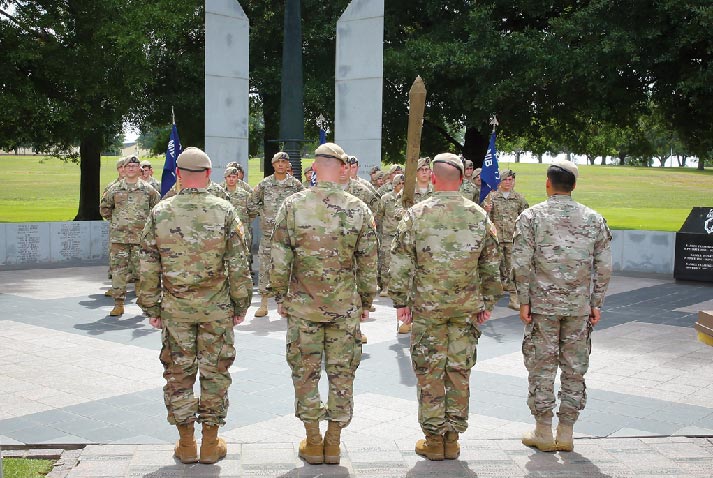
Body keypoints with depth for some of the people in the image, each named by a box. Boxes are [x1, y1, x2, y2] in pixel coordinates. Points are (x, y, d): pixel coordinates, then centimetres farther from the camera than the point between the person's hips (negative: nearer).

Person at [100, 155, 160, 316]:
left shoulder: (148, 189, 4)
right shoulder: (114, 189, 6)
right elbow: (104, 208, 18)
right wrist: (115, 220, 11)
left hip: (141, 236, -1)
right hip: (118, 237, 1)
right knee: (118, 271, 1)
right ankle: (118, 304, 7)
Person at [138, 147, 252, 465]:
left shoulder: (159, 213, -4)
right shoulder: (224, 211, -8)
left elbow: (148, 267, -1)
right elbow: (238, 265, -6)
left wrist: (151, 308, 9)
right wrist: (240, 304, 4)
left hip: (175, 308, 1)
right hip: (216, 308, -1)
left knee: (178, 373, 12)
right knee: (215, 372, 10)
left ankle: (186, 444, 20)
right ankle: (211, 443, 18)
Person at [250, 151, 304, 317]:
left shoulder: (296, 184, 3)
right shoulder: (264, 184, 4)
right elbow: (252, 203, 12)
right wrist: (263, 214, 3)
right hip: (268, 232, 0)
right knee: (264, 266, -1)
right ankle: (263, 303, 6)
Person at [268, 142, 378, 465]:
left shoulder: (293, 206, -8)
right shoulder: (359, 209, -5)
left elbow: (280, 259, -5)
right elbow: (368, 263, 0)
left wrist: (280, 296, 8)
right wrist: (366, 301, 12)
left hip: (302, 305, -1)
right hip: (345, 306, 1)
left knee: (305, 373, 11)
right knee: (342, 374, 11)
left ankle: (313, 443, 19)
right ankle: (333, 443, 19)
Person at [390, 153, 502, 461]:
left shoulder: (416, 214, -7)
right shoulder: (479, 216, 2)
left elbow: (401, 262, -7)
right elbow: (492, 264, 7)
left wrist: (400, 301, 2)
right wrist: (487, 302, 15)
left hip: (427, 305, -2)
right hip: (467, 307, 3)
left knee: (429, 373, 6)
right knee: (459, 372, 9)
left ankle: (434, 440, 13)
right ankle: (452, 440, 18)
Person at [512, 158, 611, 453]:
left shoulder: (531, 216, -4)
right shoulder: (594, 219, 4)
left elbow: (522, 264, -9)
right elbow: (604, 267, 4)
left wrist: (524, 301, -2)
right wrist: (596, 303, 11)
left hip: (543, 304, -2)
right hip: (580, 306, 3)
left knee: (542, 367, 6)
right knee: (574, 369, 10)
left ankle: (543, 433, 13)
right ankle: (566, 434, 17)